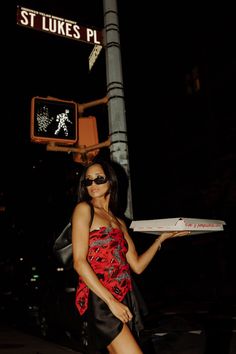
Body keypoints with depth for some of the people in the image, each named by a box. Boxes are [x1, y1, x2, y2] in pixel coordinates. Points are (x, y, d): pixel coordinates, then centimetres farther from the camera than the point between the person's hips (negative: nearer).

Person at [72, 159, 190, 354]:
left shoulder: (119, 222, 18)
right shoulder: (84, 209, 0)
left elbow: (137, 266, 14)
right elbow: (79, 262, -9)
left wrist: (162, 238, 8)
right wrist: (110, 301, -14)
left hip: (124, 299, 6)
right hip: (98, 299, -6)